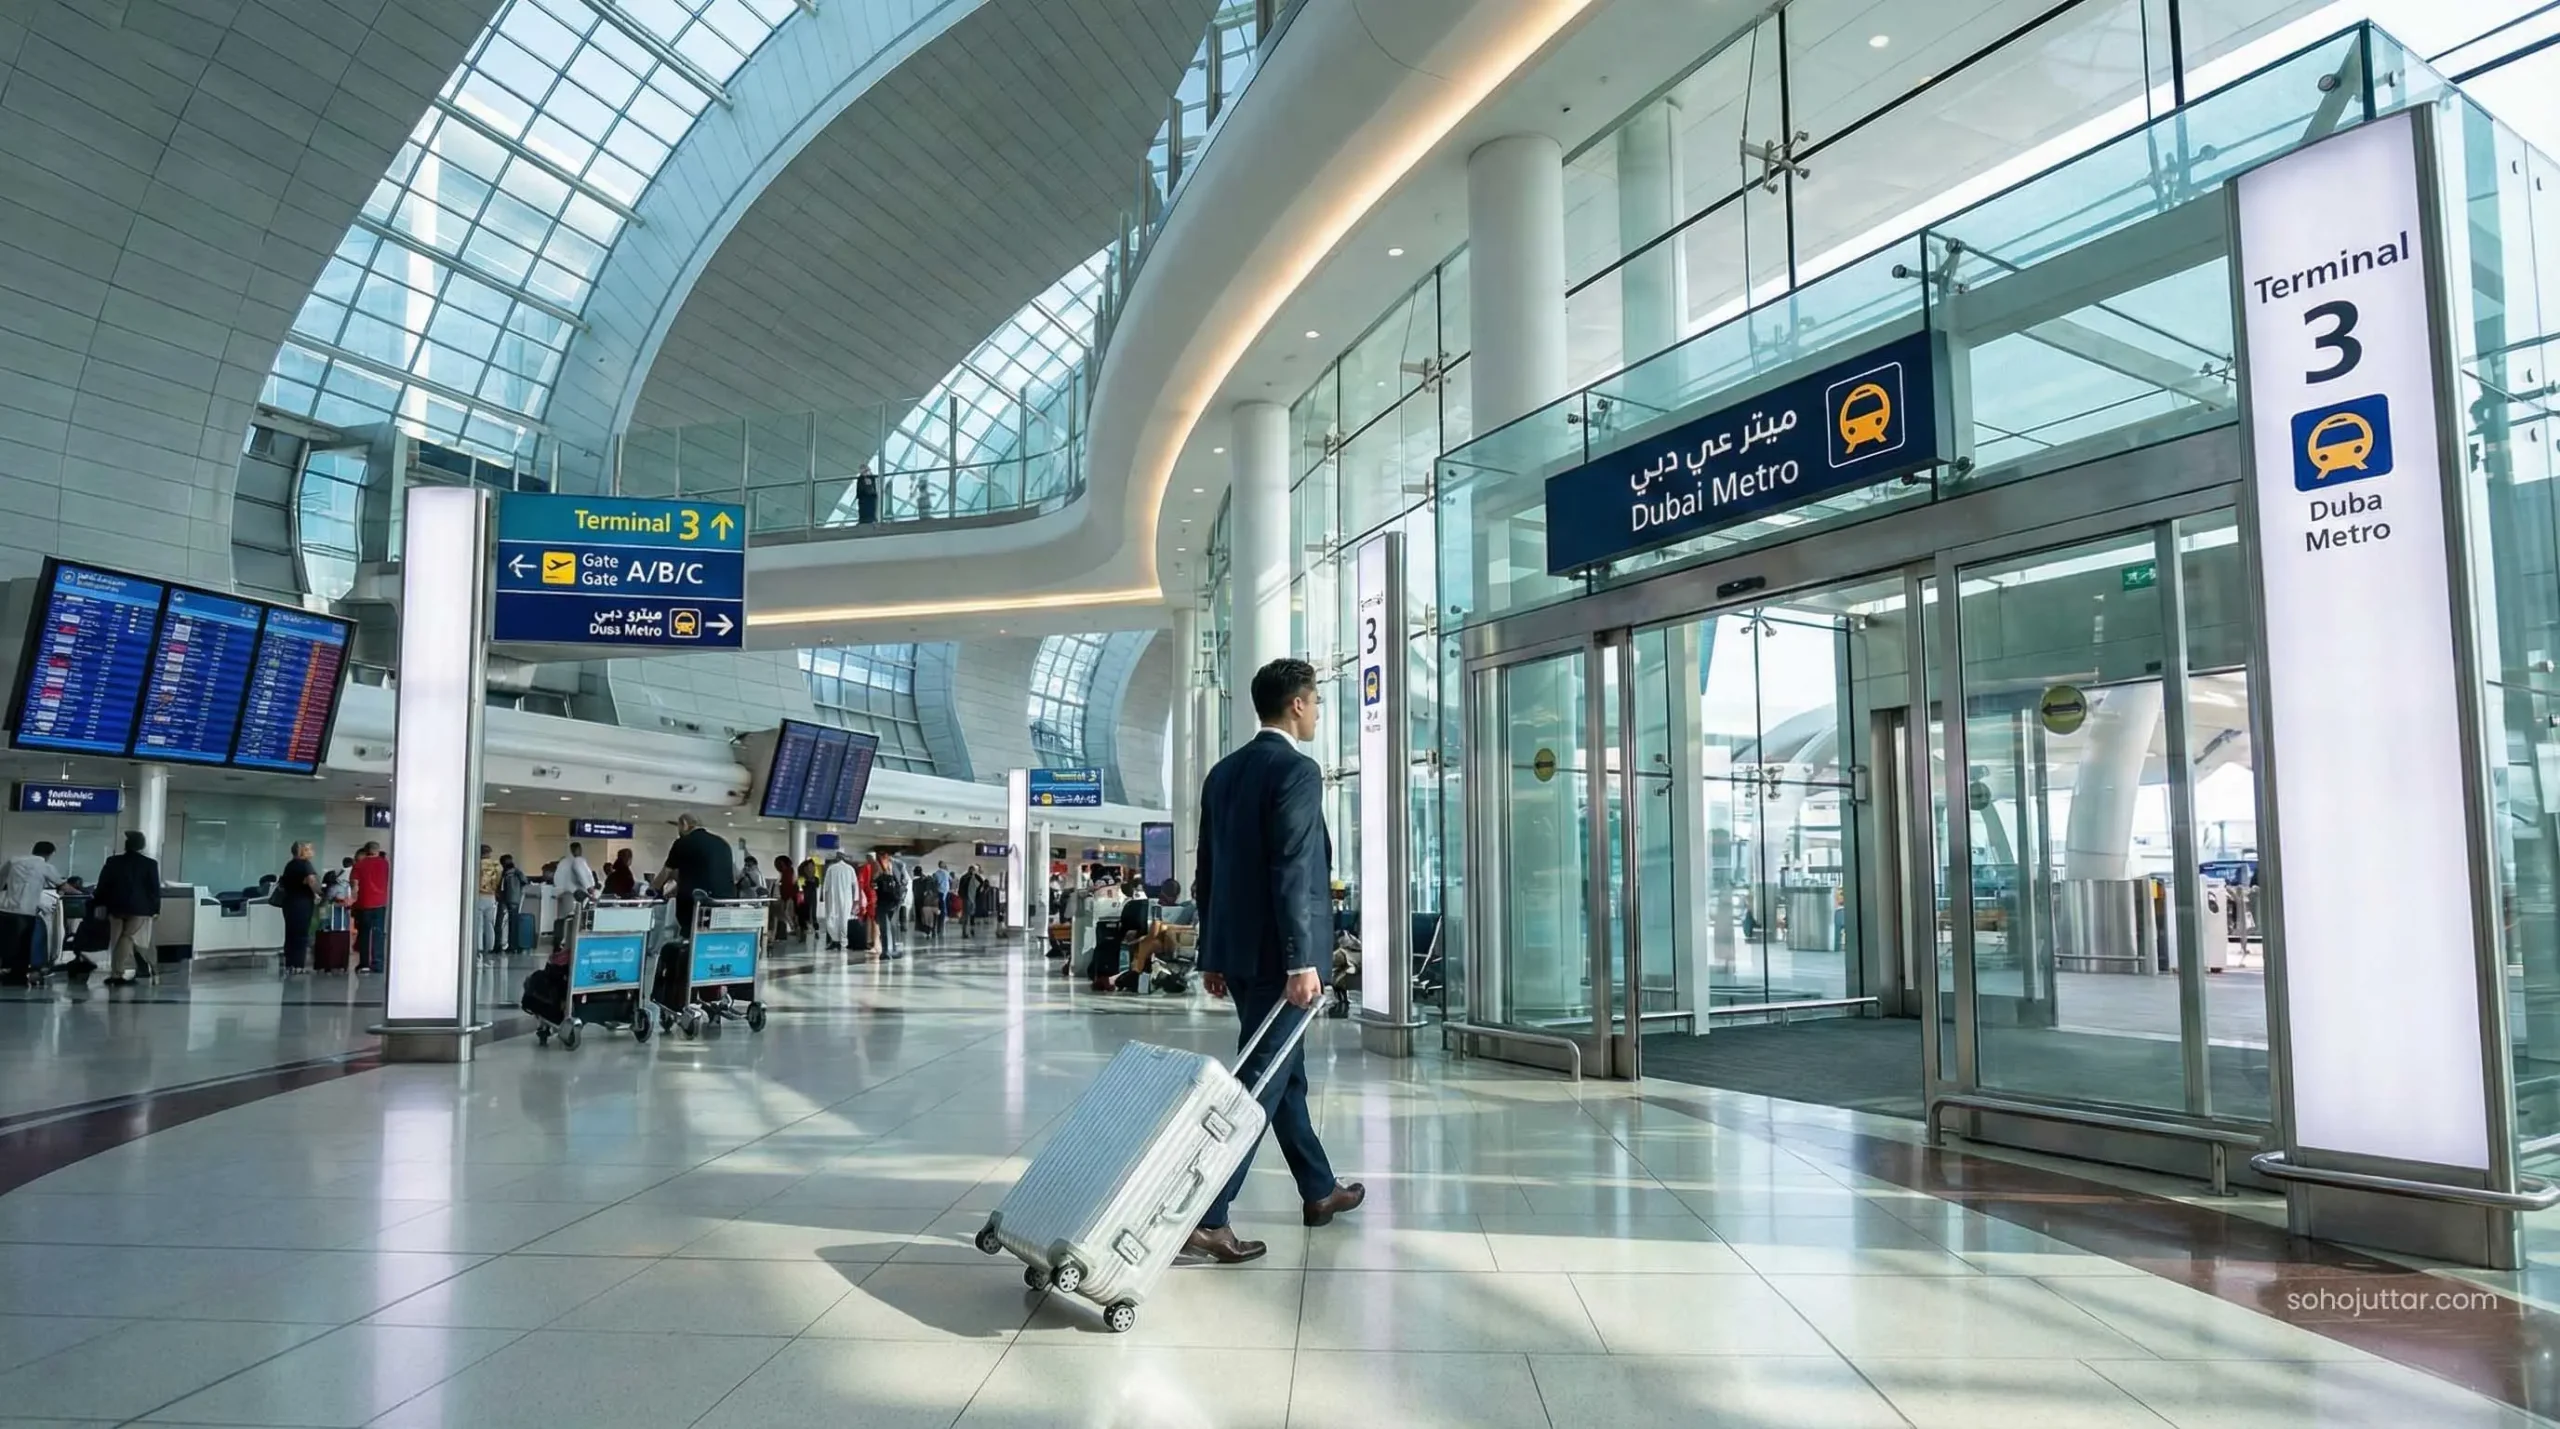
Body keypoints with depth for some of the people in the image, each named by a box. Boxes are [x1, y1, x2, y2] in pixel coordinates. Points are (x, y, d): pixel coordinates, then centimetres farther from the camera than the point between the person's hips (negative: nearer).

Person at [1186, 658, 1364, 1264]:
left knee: (1285, 1071, 19)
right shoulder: (1297, 771, -13)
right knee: (1260, 1081, -5)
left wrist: (1211, 955, 19)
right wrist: (1302, 962, -21)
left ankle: (1320, 1191, 33)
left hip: (1234, 950, 9)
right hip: (1277, 953, -9)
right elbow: (1291, 872, -21)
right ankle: (1205, 1218, -7)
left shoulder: (1223, 772, 12)